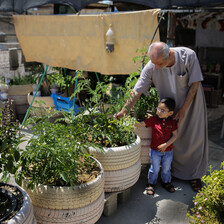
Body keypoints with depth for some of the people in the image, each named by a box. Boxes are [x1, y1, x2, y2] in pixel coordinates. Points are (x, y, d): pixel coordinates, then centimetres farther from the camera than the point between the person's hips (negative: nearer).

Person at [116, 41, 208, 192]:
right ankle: (175, 171, 26)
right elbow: (137, 92, -18)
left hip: (192, 102, -1)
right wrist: (124, 111, -22)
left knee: (195, 139, 4)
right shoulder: (150, 68, -25)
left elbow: (195, 84, -19)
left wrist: (183, 109, -19)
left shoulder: (188, 56, -27)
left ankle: (195, 175, 23)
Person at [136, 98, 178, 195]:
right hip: (155, 150, -1)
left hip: (168, 151, 1)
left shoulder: (172, 122, -8)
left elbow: (175, 135, -8)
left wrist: (166, 145, -18)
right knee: (155, 169, 10)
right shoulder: (153, 119, -11)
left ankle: (166, 182, 42)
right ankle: (151, 184, 30)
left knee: (166, 169, 19)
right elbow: (141, 124, -12)